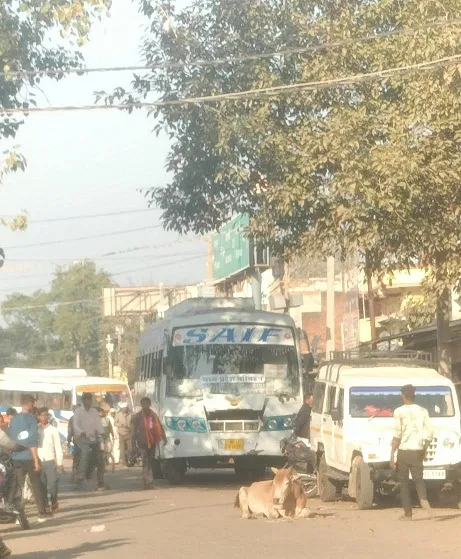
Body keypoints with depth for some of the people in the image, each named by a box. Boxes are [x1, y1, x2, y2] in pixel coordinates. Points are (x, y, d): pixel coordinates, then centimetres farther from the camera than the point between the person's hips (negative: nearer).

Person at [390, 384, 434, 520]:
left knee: (404, 481, 8)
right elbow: (430, 433, 3)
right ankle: (423, 498, -24)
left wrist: (392, 455, -7)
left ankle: (408, 513, 8)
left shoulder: (399, 412, -6)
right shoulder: (423, 411, 5)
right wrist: (424, 450, 16)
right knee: (418, 478, 7)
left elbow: (397, 435, -10)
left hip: (404, 451, -3)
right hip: (417, 451, 3)